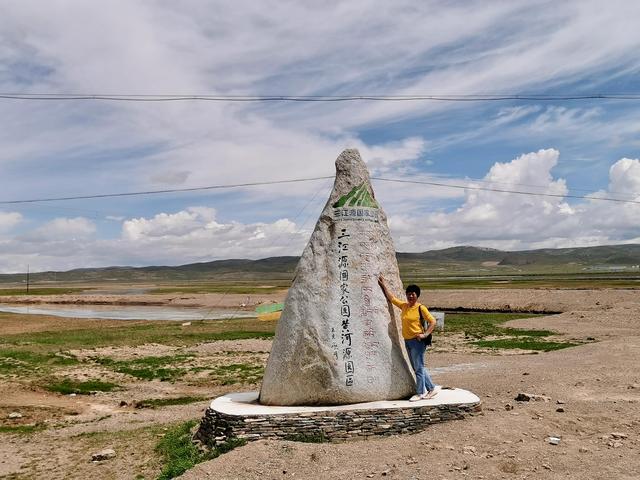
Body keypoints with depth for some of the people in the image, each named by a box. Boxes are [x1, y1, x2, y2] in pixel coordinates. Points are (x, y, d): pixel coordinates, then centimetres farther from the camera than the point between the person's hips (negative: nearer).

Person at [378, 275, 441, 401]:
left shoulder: (421, 308, -9)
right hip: (407, 341, 7)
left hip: (417, 341, -7)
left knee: (418, 368, -1)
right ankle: (432, 388, 24)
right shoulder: (404, 306, 9)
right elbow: (391, 298, 16)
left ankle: (420, 393, 8)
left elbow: (432, 321, -9)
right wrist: (383, 285, 13)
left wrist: (425, 334, -16)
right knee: (417, 368, 13)